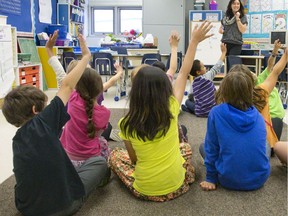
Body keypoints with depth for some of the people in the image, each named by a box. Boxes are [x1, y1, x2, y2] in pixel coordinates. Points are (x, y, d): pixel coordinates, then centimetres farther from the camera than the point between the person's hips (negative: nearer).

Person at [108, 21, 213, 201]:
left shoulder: (127, 124, -17)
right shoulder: (171, 110, -16)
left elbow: (133, 159, -4)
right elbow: (184, 73, -4)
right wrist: (194, 41, 4)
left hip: (144, 190, -2)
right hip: (176, 186, 2)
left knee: (115, 154, 23)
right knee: (186, 147, 32)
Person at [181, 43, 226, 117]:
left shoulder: (193, 83, 0)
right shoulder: (207, 76, -10)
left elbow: (190, 97, 11)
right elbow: (217, 66, -4)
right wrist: (224, 52, 2)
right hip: (213, 110, -3)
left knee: (187, 101, 28)